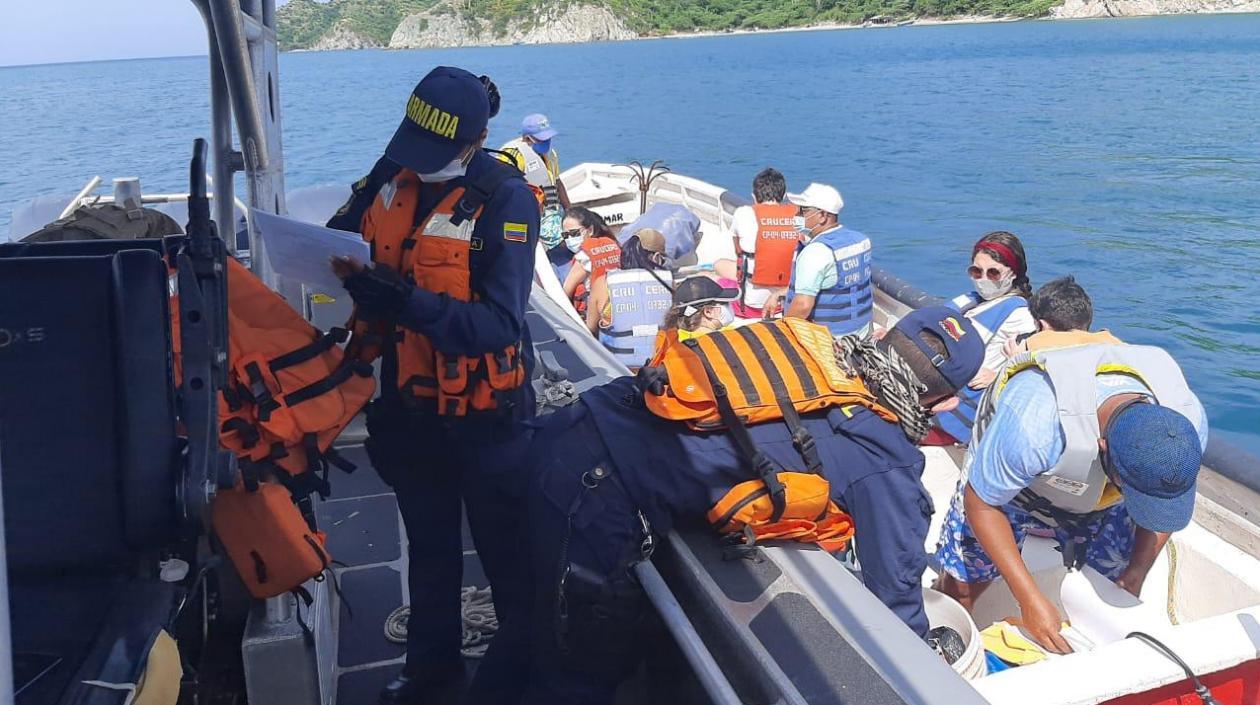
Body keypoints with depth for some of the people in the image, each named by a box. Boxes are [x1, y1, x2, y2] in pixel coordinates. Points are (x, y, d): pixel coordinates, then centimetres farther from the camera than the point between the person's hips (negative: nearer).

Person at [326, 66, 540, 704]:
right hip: (411, 406, 6)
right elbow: (351, 257, 12)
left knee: (504, 549, 11)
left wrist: (406, 304, -37)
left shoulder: (506, 202, -18)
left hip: (485, 416, -5)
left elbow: (499, 323, -26)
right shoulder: (392, 182, -1)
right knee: (428, 543, 22)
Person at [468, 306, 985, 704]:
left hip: (566, 435, 7)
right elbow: (897, 595, 5)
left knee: (544, 615, 31)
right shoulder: (885, 467, -5)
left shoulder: (816, 344, 11)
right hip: (599, 493, -7)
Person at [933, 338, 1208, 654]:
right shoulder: (1034, 425, -47)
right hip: (1004, 480, -4)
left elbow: (1163, 507, -7)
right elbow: (981, 503, -29)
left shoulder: (1189, 420, -31)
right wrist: (1029, 598, -30)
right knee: (959, 587, -3)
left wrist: (1138, 571, -16)